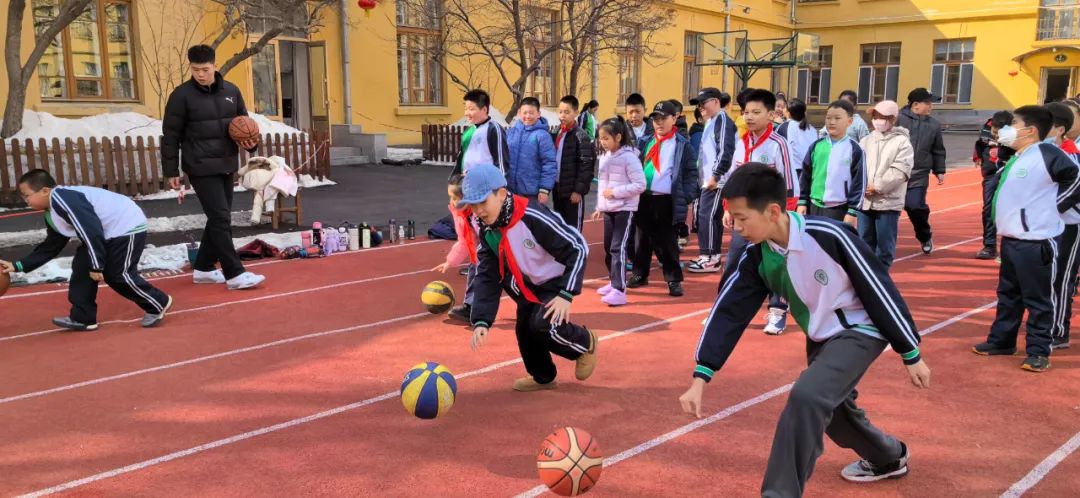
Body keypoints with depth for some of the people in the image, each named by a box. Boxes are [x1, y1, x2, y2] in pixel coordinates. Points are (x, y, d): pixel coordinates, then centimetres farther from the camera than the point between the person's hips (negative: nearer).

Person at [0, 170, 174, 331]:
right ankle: (82, 318, 14)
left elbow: (91, 231, -26)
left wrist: (96, 265, -22)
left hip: (128, 228, -11)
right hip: (110, 233, 11)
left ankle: (158, 305, 11)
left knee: (120, 275, -7)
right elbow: (49, 248, 22)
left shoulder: (61, 198, -21)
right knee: (82, 265, 7)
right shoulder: (53, 215, 12)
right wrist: (19, 266, 18)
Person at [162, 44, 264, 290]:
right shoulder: (182, 95, -7)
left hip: (226, 166, 6)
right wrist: (171, 171, -6)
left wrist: (252, 141, -5)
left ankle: (203, 268, 25)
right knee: (221, 219, -10)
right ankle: (235, 274, -6)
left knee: (219, 219, 12)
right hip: (201, 168, -6)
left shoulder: (231, 91, 7)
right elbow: (170, 136, -5)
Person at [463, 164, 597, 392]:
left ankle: (585, 343, 7)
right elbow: (487, 276, -8)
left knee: (544, 324, -24)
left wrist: (566, 294, -31)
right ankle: (543, 377, 34)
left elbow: (578, 248, -28)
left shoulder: (533, 217, -34)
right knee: (524, 328, 6)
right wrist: (481, 320, -19)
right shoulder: (487, 230, -12)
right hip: (528, 284, 7)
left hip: (557, 280, -7)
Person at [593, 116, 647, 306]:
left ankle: (619, 290, -13)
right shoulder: (604, 157, 10)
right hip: (608, 210, 8)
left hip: (624, 209, -8)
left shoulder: (629, 157, -13)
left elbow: (640, 185, -17)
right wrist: (599, 207, 18)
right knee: (608, 248, 14)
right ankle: (615, 282, 28)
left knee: (618, 248, -13)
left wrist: (615, 192, -19)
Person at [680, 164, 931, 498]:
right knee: (831, 411, 21)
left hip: (860, 330, -7)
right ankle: (889, 459, 52)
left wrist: (911, 355, -13)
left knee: (806, 396, -27)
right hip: (820, 338, 7)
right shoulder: (756, 257, -13)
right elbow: (728, 312, -11)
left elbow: (880, 291, -21)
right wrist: (700, 378, -17)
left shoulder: (829, 236, -30)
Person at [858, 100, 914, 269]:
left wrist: (877, 187, -14)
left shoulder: (902, 142, -3)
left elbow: (899, 172, -13)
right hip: (864, 201, 5)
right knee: (864, 241, 11)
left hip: (888, 202, -5)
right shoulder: (866, 140, 13)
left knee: (884, 244, 2)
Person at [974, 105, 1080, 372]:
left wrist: (1055, 206, -12)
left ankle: (1038, 352, 8)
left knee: (1038, 299, 0)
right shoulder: (1015, 158, 13)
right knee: (1007, 295, 19)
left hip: (1037, 242, -9)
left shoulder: (1048, 154, -15)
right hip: (1010, 240, 9)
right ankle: (1001, 341, 31)